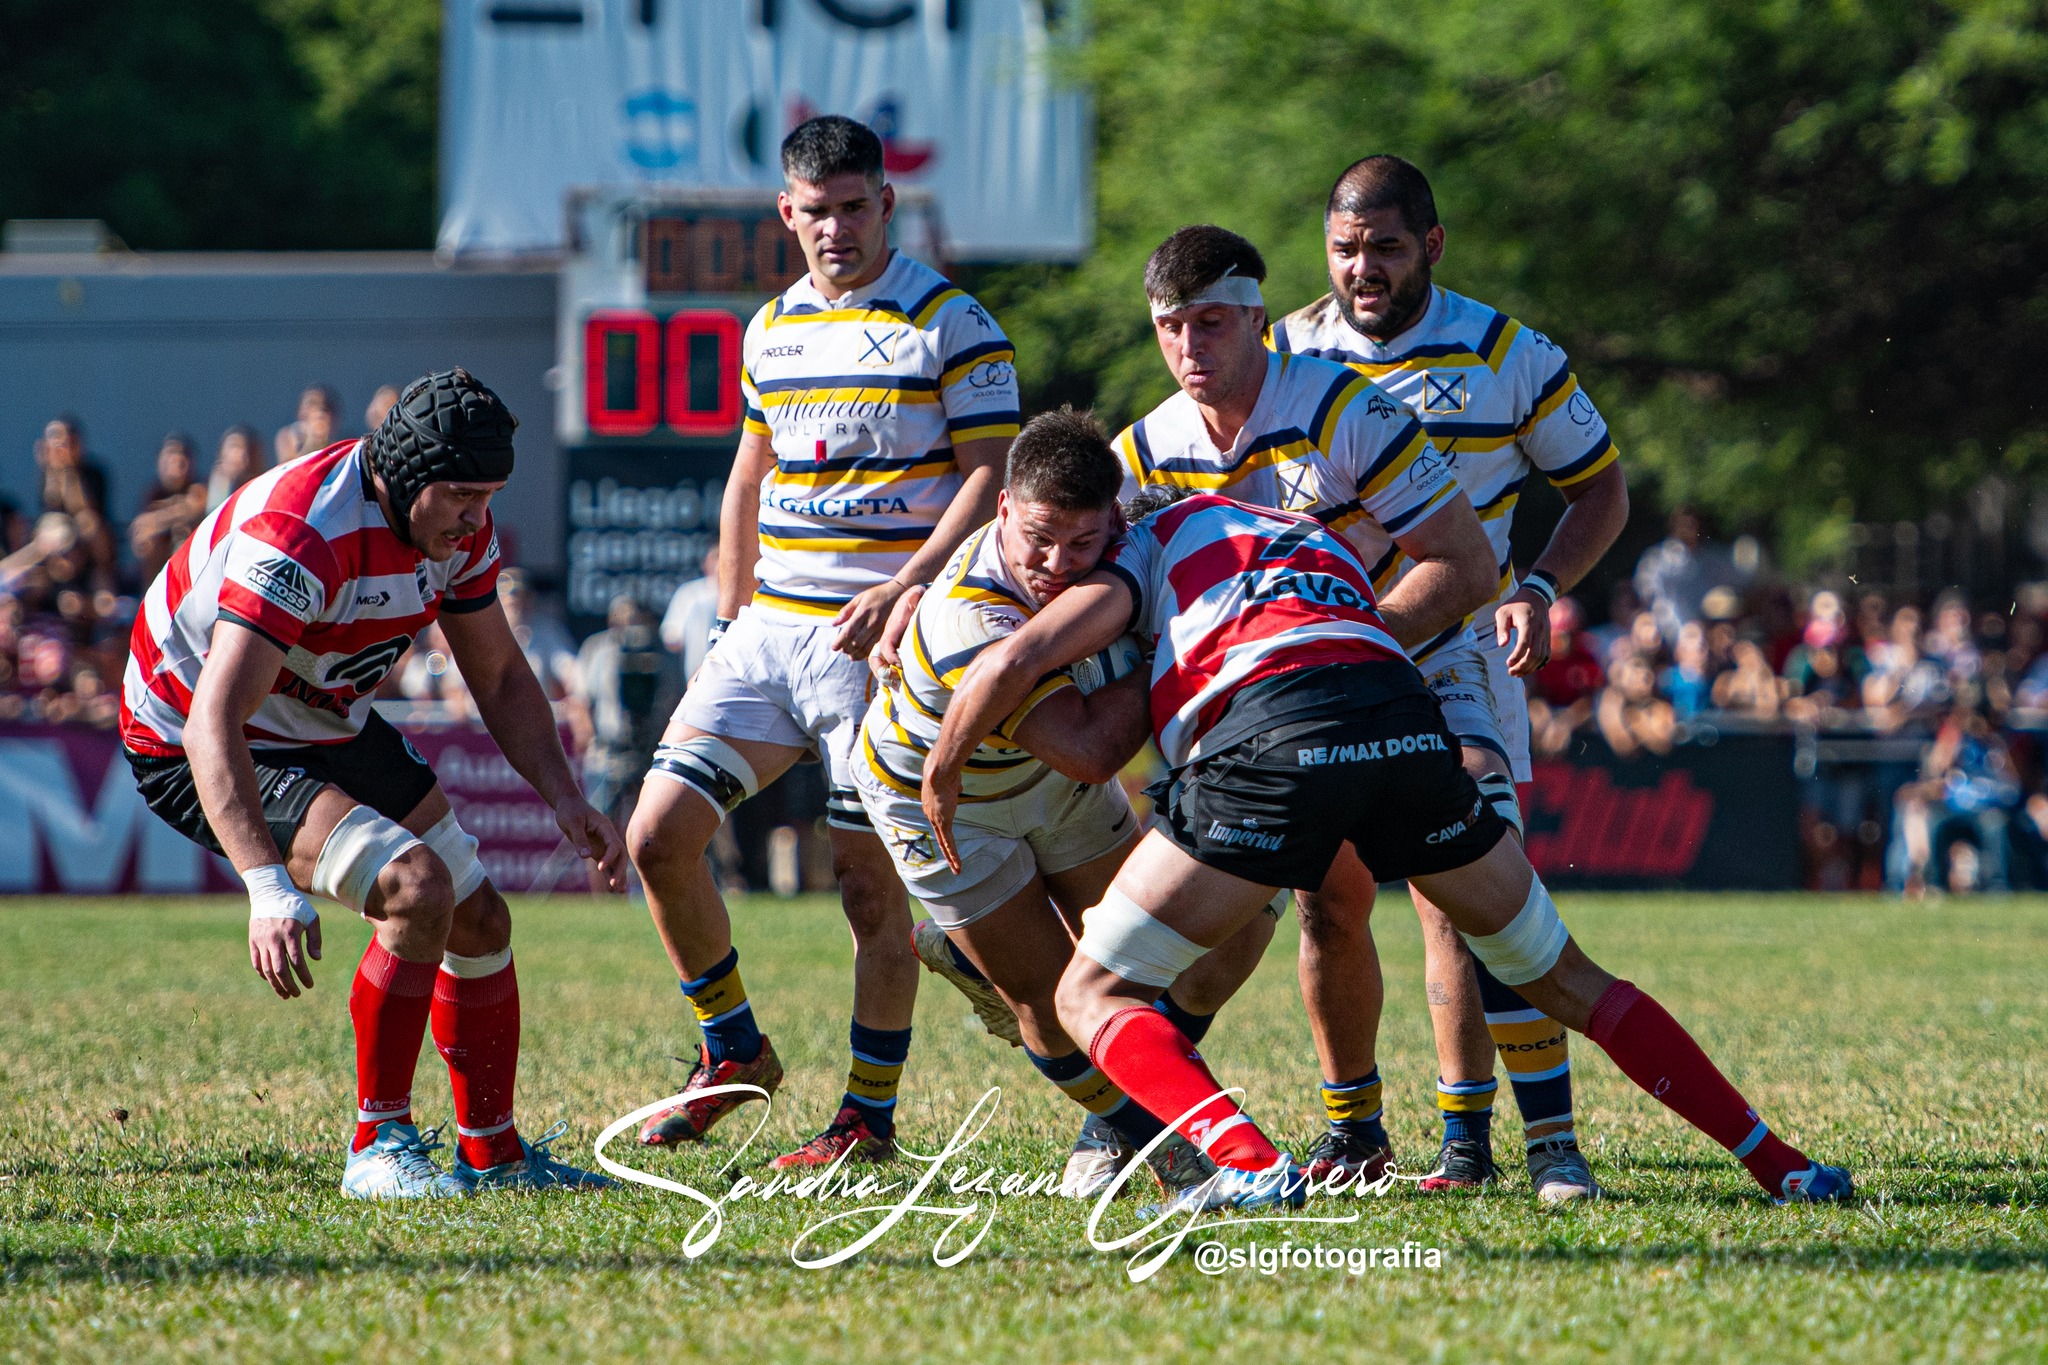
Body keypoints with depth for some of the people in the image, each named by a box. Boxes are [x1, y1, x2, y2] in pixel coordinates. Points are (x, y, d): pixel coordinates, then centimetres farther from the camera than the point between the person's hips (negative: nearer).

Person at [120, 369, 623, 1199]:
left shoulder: (457, 527, -9)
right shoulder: (300, 536, -35)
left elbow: (500, 680, 8)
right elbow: (212, 724, -42)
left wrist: (564, 799, -7)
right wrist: (267, 888, -52)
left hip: (333, 728, 9)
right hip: (191, 750, -9)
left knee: (480, 921, 6)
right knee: (417, 887, -26)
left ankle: (493, 1154, 21)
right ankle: (377, 1149, -15)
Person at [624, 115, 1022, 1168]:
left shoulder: (951, 325, -5)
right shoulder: (772, 330, 14)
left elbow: (989, 476, -10)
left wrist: (904, 587, -21)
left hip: (879, 644, -6)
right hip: (769, 631, 6)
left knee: (869, 881, -4)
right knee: (658, 836, -2)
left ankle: (869, 1116, 8)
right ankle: (733, 1053, 16)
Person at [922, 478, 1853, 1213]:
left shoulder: (1157, 537, 26)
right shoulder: (1327, 543, 42)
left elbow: (1016, 659, 13)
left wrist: (940, 777, 26)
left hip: (1271, 735, -5)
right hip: (1411, 723, 5)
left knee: (1094, 994, 6)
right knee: (1563, 979, 21)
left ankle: (1248, 1163, -17)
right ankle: (1776, 1164, 17)